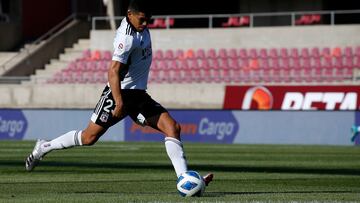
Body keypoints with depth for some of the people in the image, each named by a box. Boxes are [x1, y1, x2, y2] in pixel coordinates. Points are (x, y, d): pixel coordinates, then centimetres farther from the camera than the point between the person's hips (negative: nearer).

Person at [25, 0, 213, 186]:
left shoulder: (140, 28, 6)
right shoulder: (127, 38, -22)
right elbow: (113, 71, -29)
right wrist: (119, 103, -37)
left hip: (138, 95, 8)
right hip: (120, 93, -8)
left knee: (173, 127, -9)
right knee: (89, 137, -3)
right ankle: (44, 147, 20)